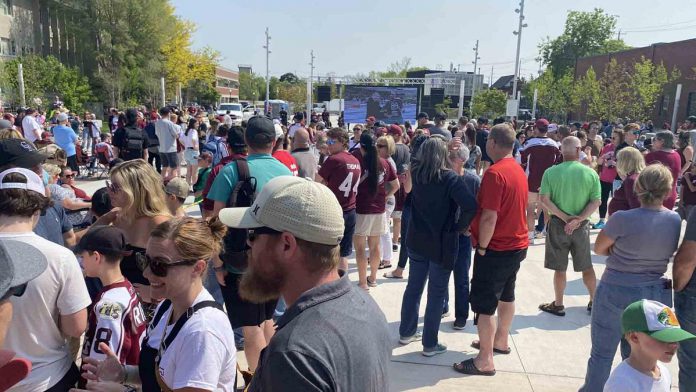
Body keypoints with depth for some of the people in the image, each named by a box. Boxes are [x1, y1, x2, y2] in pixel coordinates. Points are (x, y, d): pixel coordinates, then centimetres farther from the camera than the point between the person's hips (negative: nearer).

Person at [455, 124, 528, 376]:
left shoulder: (495, 173, -22)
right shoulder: (518, 170, 7)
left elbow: (489, 217, -26)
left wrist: (482, 247, -14)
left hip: (497, 249, -9)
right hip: (517, 244, 9)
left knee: (483, 303, -1)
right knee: (506, 295, 22)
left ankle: (485, 361, 7)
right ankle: (500, 341, 38)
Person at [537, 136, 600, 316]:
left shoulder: (551, 172, -9)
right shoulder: (590, 173, -6)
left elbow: (544, 199, -15)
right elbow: (596, 201, -10)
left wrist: (565, 218, -14)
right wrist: (578, 219, -15)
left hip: (557, 225, -1)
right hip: (582, 225, 1)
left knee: (559, 268, 10)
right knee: (587, 266, 18)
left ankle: (558, 305, 21)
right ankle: (594, 302, 31)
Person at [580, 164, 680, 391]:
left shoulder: (622, 219, -20)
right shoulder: (675, 220, -6)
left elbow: (599, 249, -5)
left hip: (617, 293, -4)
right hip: (657, 295, 4)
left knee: (602, 354, 12)